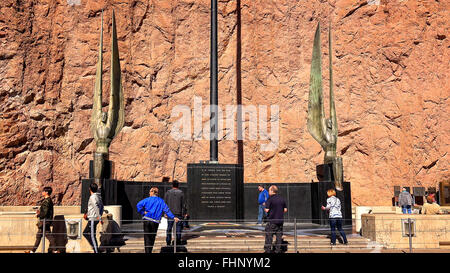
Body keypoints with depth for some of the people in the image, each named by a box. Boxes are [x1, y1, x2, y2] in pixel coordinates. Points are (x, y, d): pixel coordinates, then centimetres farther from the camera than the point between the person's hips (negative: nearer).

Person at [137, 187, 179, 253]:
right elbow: (166, 210, 2)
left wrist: (143, 212, -2)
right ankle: (150, 251, 19)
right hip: (155, 221, 1)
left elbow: (138, 205, -10)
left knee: (147, 237, 3)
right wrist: (173, 217, 3)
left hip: (147, 220, -1)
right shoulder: (161, 201, 7)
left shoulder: (148, 199, 2)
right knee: (152, 238, 13)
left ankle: (147, 251, -4)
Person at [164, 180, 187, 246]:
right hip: (179, 213, -1)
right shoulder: (181, 193, -1)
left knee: (169, 228, 7)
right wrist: (184, 213, 4)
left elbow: (165, 203, 2)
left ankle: (168, 242, 8)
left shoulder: (168, 192, 2)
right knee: (178, 228, 3)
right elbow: (183, 204, -1)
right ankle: (178, 242, 4)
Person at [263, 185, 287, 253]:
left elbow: (267, 210, -14)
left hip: (272, 220, -5)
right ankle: (278, 250, 11)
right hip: (280, 220, 5)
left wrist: (265, 208, 7)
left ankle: (268, 250, 0)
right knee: (279, 235, 10)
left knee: (269, 236, 1)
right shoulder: (282, 199, 8)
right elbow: (285, 210, 11)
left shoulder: (270, 199, -11)